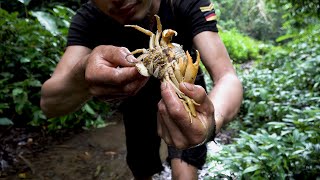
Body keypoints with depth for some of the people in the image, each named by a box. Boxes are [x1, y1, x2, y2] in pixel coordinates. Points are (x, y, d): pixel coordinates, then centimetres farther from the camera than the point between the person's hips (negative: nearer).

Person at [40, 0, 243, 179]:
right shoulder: (88, 19, -25)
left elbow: (228, 78, -38)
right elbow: (49, 104, -31)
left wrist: (213, 122, -60)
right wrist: (83, 76, -53)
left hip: (186, 92, -1)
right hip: (138, 104, 2)